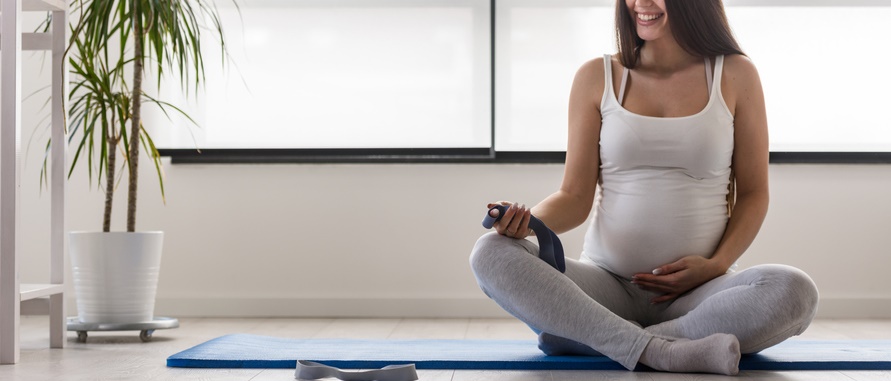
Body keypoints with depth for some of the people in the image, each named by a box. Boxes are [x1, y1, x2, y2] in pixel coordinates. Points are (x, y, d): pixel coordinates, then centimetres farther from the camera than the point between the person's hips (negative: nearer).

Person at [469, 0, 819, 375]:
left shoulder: (735, 75, 6)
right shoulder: (597, 77, 8)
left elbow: (753, 194, 9)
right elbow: (575, 196, 6)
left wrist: (717, 265, -7)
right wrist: (527, 220, -16)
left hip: (698, 290, 0)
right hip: (605, 284, 1)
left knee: (794, 291, -32)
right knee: (491, 253, -24)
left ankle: (582, 334, -26)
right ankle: (660, 351, -33)